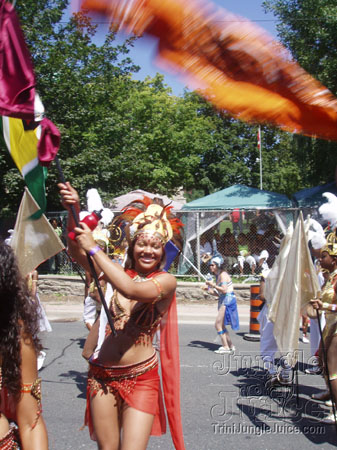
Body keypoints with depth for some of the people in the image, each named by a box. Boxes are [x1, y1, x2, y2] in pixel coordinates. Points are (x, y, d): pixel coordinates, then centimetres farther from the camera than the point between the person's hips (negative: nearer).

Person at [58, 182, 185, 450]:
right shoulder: (117, 272, 5)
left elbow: (132, 290, -25)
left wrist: (94, 248, -21)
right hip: (102, 375, 3)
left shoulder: (166, 281, -5)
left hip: (141, 378, -3)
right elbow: (76, 250, -4)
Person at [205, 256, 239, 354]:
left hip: (228, 301, -10)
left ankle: (225, 347, -3)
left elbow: (224, 290, -25)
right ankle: (231, 346, 23)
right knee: (221, 325, 15)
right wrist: (212, 291, 4)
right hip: (223, 301, 10)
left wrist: (213, 285, -21)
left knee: (218, 324, -9)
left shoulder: (223, 275, -13)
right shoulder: (217, 276, 16)